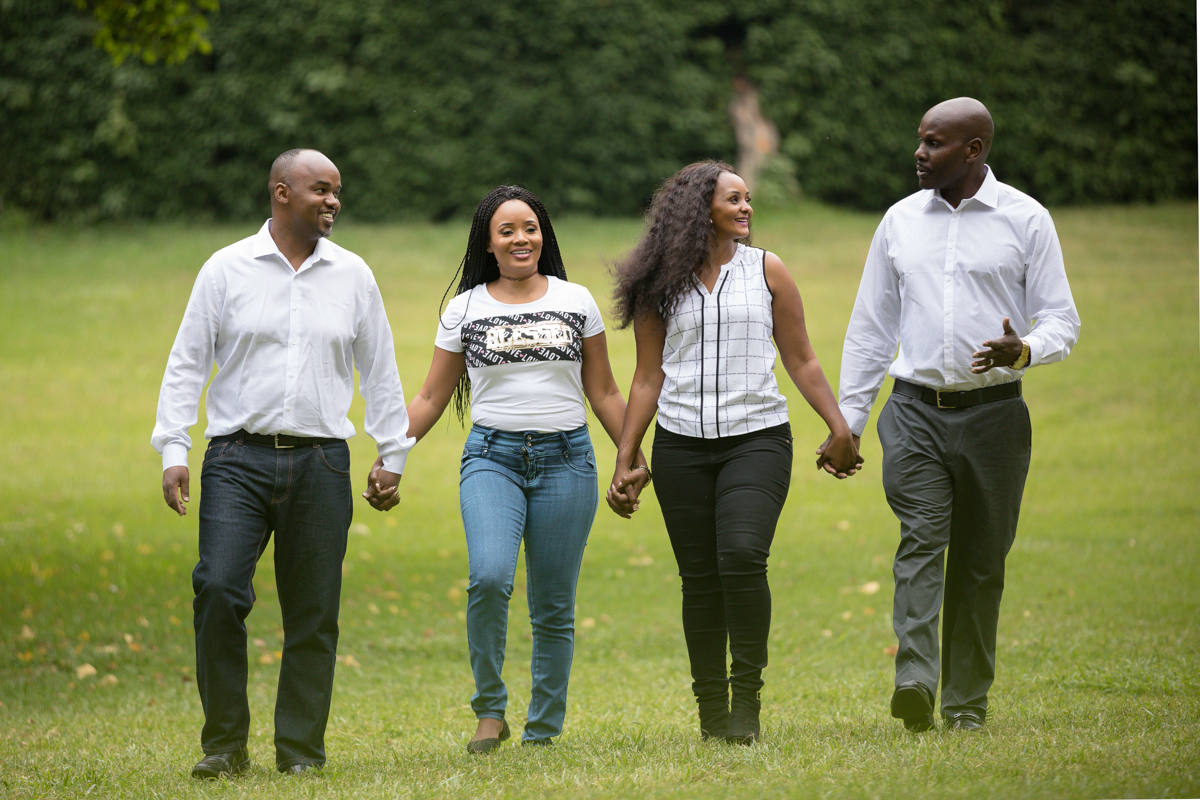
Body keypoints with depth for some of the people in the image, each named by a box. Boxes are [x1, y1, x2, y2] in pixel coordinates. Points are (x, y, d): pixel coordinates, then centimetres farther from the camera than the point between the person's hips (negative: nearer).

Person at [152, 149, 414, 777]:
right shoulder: (227, 270, 3)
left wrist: (392, 453, 17)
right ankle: (225, 745, -2)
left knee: (313, 614, 1)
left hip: (320, 463, 2)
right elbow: (186, 364, 4)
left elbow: (379, 370, 17)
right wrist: (173, 451, -4)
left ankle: (300, 751, 11)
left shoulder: (352, 276, 9)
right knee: (219, 591, -15)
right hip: (239, 458, -2)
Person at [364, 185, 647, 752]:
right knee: (489, 577, -24)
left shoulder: (576, 301, 8)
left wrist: (635, 457, 10)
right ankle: (490, 710, -9)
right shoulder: (465, 310, 7)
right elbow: (431, 398, 11)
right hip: (492, 457, -1)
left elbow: (604, 392, 14)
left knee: (553, 607, 2)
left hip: (566, 458, 1)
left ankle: (543, 731, 12)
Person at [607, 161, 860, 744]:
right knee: (700, 579, 2)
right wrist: (624, 462, 7)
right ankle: (711, 709, 12)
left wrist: (839, 429, 5)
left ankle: (747, 696, -12)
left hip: (757, 439, -1)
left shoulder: (765, 271, 8)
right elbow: (648, 379, 11)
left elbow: (801, 361, 11)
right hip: (682, 447, 1)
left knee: (742, 557, -21)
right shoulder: (661, 285, 8)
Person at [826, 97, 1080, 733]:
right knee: (921, 538, -16)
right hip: (915, 411, 1)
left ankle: (966, 702, 11)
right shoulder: (901, 221, 9)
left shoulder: (1026, 220, 1)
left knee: (980, 561, 3)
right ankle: (914, 680, -29)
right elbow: (871, 325, 14)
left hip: (993, 412, -1)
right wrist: (847, 418, 11)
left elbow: (1061, 320, 1)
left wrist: (1023, 350, -21)